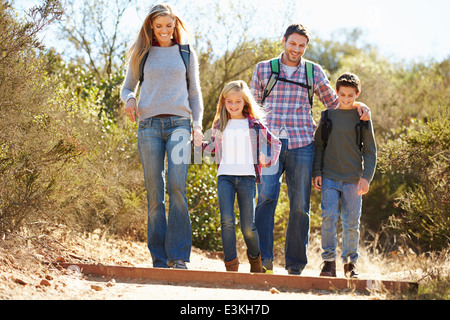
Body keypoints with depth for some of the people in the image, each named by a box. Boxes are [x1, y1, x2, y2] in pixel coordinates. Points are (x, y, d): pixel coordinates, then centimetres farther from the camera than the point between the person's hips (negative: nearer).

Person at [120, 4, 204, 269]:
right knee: (154, 193, -3)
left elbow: (194, 93, 18)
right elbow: (128, 88, 22)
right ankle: (159, 259, 0)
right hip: (149, 125, 1)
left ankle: (178, 256, -17)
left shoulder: (186, 54, 15)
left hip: (179, 122, -1)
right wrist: (129, 100, -2)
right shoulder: (141, 54, 15)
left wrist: (198, 125, 5)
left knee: (177, 185, -18)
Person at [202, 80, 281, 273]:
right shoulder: (219, 125, 14)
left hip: (247, 177, -1)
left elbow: (275, 143, 17)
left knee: (248, 226, -2)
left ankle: (254, 258, 26)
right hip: (225, 176, 2)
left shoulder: (254, 124, 7)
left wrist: (267, 161, 7)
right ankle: (231, 264, -10)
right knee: (227, 220, -16)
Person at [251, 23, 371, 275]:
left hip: (302, 144, 1)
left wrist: (356, 104, 3)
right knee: (266, 197, -18)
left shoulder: (314, 72, 13)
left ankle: (295, 264, 9)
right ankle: (264, 258, -18)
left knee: (300, 206, 1)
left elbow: (333, 102, 22)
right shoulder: (263, 69, 13)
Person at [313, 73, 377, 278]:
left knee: (351, 223, 2)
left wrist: (366, 177, -5)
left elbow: (370, 150, 5)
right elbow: (318, 146, 12)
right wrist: (317, 173, 3)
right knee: (329, 217, -12)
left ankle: (350, 262, 17)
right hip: (329, 177, 0)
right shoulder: (328, 115, 8)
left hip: (353, 179, 0)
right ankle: (329, 261, -4)